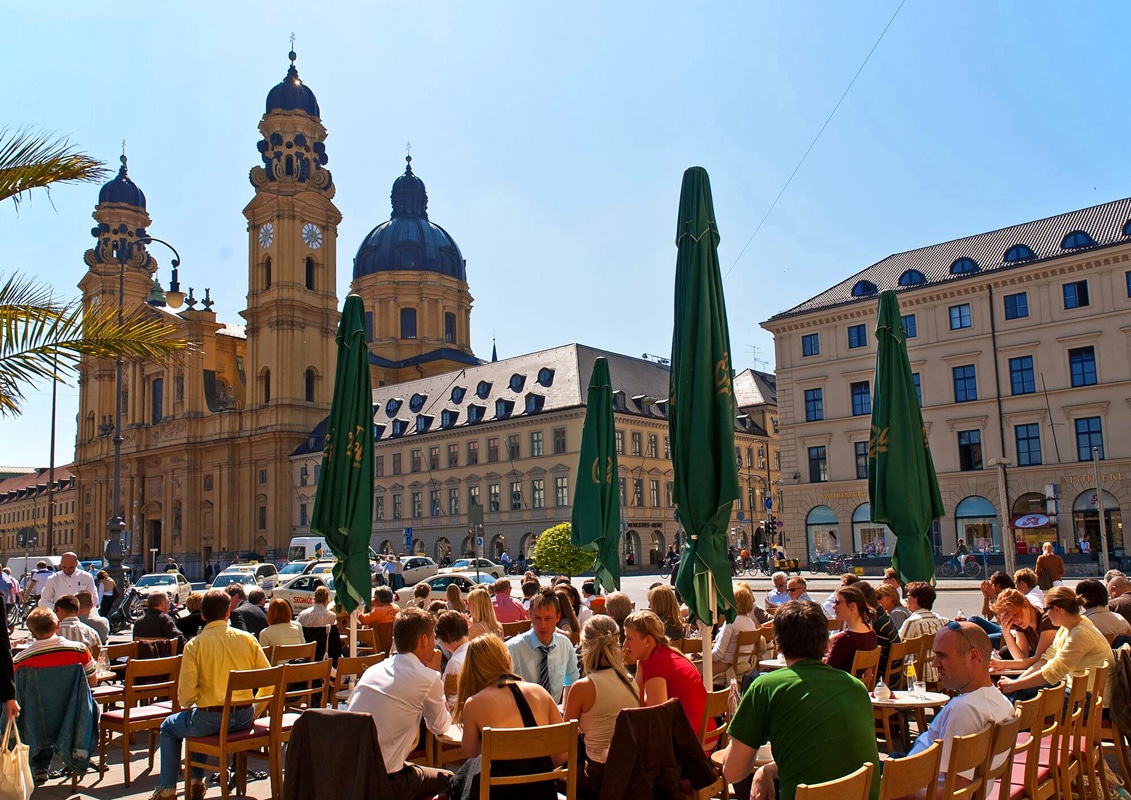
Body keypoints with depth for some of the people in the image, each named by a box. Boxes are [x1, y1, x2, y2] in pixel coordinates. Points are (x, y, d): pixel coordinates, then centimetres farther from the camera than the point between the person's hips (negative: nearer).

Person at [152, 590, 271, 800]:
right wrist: (256, 710, 14)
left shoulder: (194, 645, -8)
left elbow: (187, 693, -11)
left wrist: (187, 706, 12)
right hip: (244, 718, 4)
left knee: (169, 727, 28)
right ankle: (196, 782, 39)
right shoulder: (247, 638, -1)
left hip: (211, 719, -4)